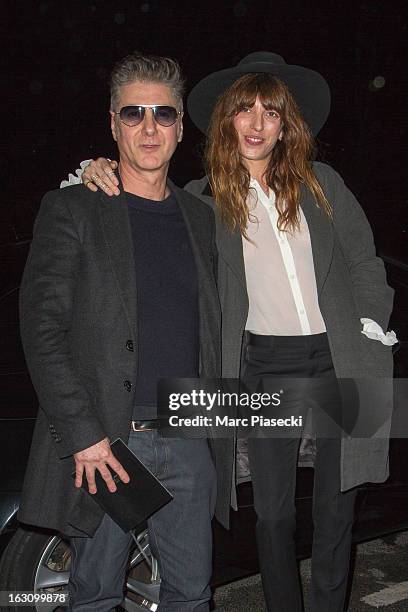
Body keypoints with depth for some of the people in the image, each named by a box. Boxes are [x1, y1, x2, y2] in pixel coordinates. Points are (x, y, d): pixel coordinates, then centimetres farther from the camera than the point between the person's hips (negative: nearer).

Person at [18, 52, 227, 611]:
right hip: (104, 444, -4)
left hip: (189, 443, 4)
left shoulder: (200, 218, 11)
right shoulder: (71, 210, -3)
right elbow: (41, 329, -10)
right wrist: (82, 435, -16)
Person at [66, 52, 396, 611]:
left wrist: (373, 329, 2)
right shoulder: (202, 200, 0)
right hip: (266, 366, -1)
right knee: (273, 511, 9)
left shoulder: (322, 183, 3)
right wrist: (99, 171, -15)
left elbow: (364, 263, 9)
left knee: (336, 507, 12)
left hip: (340, 360, 1)